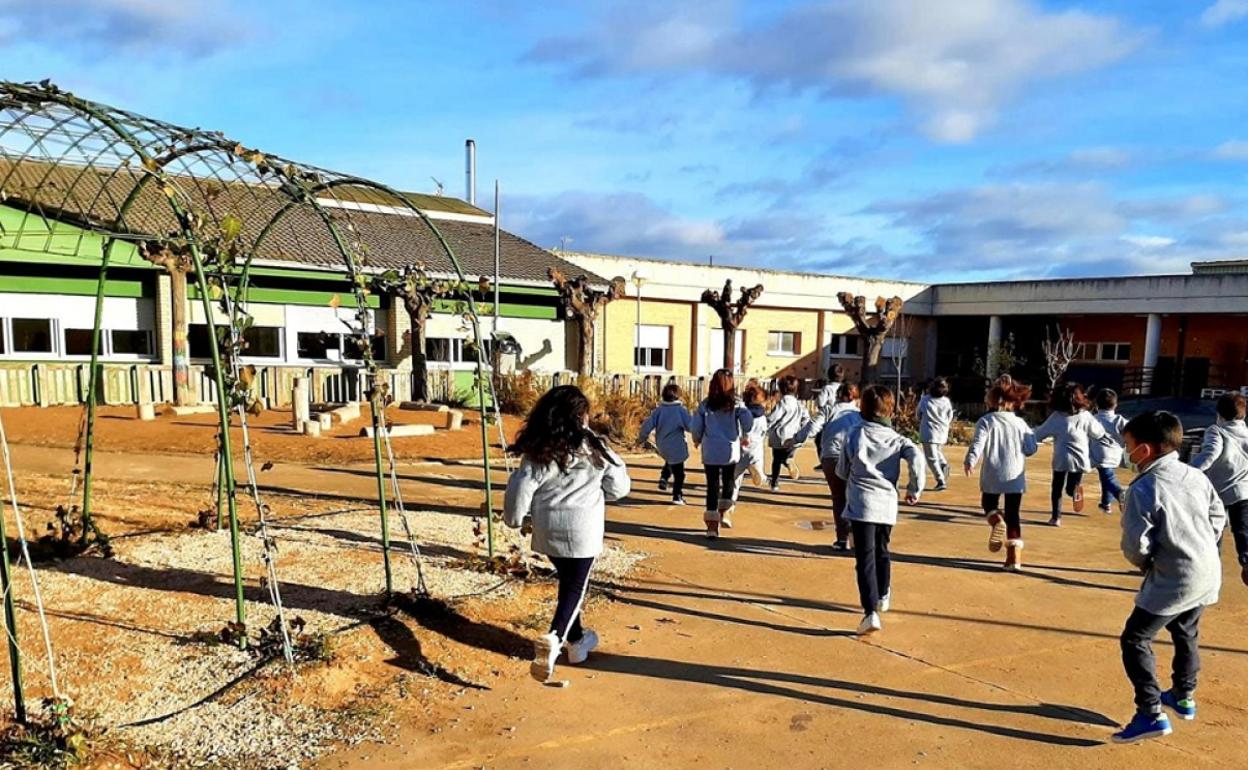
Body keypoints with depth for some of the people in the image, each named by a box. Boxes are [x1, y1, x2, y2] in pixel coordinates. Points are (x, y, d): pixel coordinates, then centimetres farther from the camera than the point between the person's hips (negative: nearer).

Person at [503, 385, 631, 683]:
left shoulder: (538, 450, -5)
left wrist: (515, 519, 8)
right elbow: (619, 488, 0)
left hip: (547, 529, 4)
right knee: (575, 588, 5)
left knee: (568, 582, 23)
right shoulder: (593, 448, -9)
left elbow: (521, 487, -8)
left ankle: (576, 640, 36)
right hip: (582, 529, -4)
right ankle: (554, 639, -18)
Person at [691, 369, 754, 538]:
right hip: (731, 450, 0)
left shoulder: (705, 404, 0)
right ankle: (725, 512, 16)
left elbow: (696, 427, -2)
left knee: (712, 486, 4)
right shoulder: (736, 403, -2)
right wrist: (745, 436, 3)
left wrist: (697, 440, 18)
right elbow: (748, 420, -16)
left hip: (710, 451, 1)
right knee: (729, 482, 21)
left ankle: (712, 524, 1)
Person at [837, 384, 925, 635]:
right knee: (882, 551, 25)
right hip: (887, 504, 3)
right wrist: (914, 490, -1)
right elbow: (916, 458, -15)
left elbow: (841, 471, 6)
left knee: (865, 558, -6)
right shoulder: (897, 439, 3)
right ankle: (883, 597, 43)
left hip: (861, 503, -3)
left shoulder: (856, 434, -1)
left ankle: (871, 612, -19)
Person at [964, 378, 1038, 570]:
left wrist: (970, 462, -12)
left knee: (989, 504, 22)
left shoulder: (986, 421, -6)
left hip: (992, 475, -2)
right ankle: (1014, 558, 5)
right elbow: (1031, 449, 3)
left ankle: (997, 521, -13)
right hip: (1015, 476, 2)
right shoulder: (1020, 423, 2)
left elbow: (977, 444, -17)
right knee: (1013, 515, 8)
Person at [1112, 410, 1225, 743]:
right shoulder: (1196, 476, 1)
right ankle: (1183, 697, 44)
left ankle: (1151, 714, 0)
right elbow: (1219, 517, 11)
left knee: (1135, 640, 3)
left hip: (1172, 581, -8)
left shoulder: (1143, 488, -20)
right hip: (1208, 575, 8)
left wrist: (1144, 563, 2)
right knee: (1186, 634, 28)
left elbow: (1135, 544, -19)